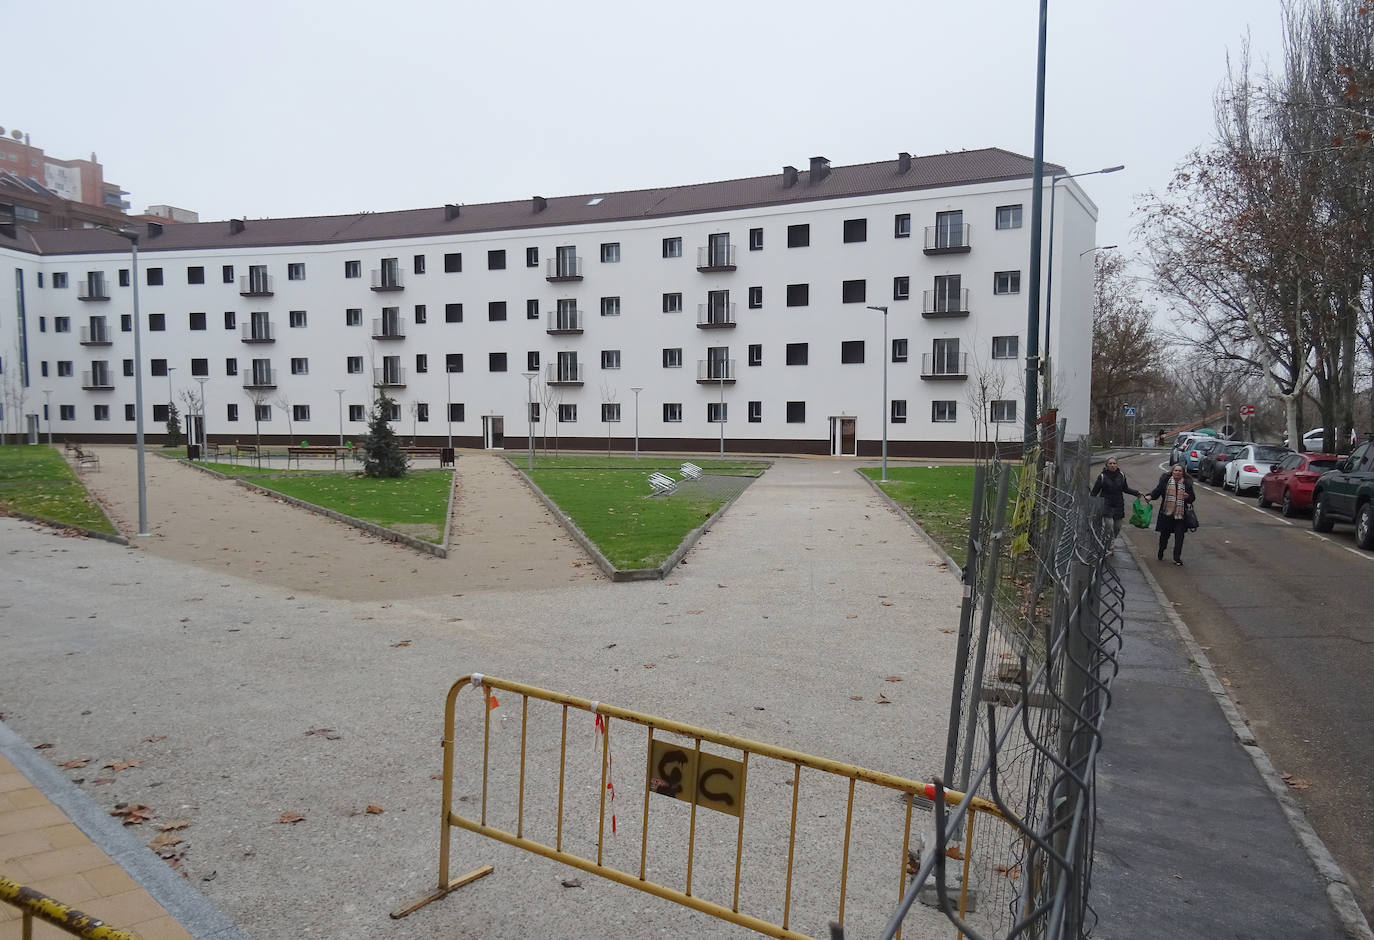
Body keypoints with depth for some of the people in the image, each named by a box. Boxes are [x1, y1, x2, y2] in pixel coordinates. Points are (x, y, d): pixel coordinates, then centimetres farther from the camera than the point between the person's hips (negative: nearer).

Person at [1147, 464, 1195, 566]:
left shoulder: (1187, 483, 4)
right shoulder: (1165, 480, 0)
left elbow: (1192, 498, 12)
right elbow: (1157, 491, 3)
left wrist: (1188, 497, -10)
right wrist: (1150, 496, -16)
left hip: (1180, 514, 0)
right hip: (1166, 513, 0)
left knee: (1179, 536, -4)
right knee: (1164, 534, 11)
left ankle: (1177, 558, 4)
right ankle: (1161, 553, 36)